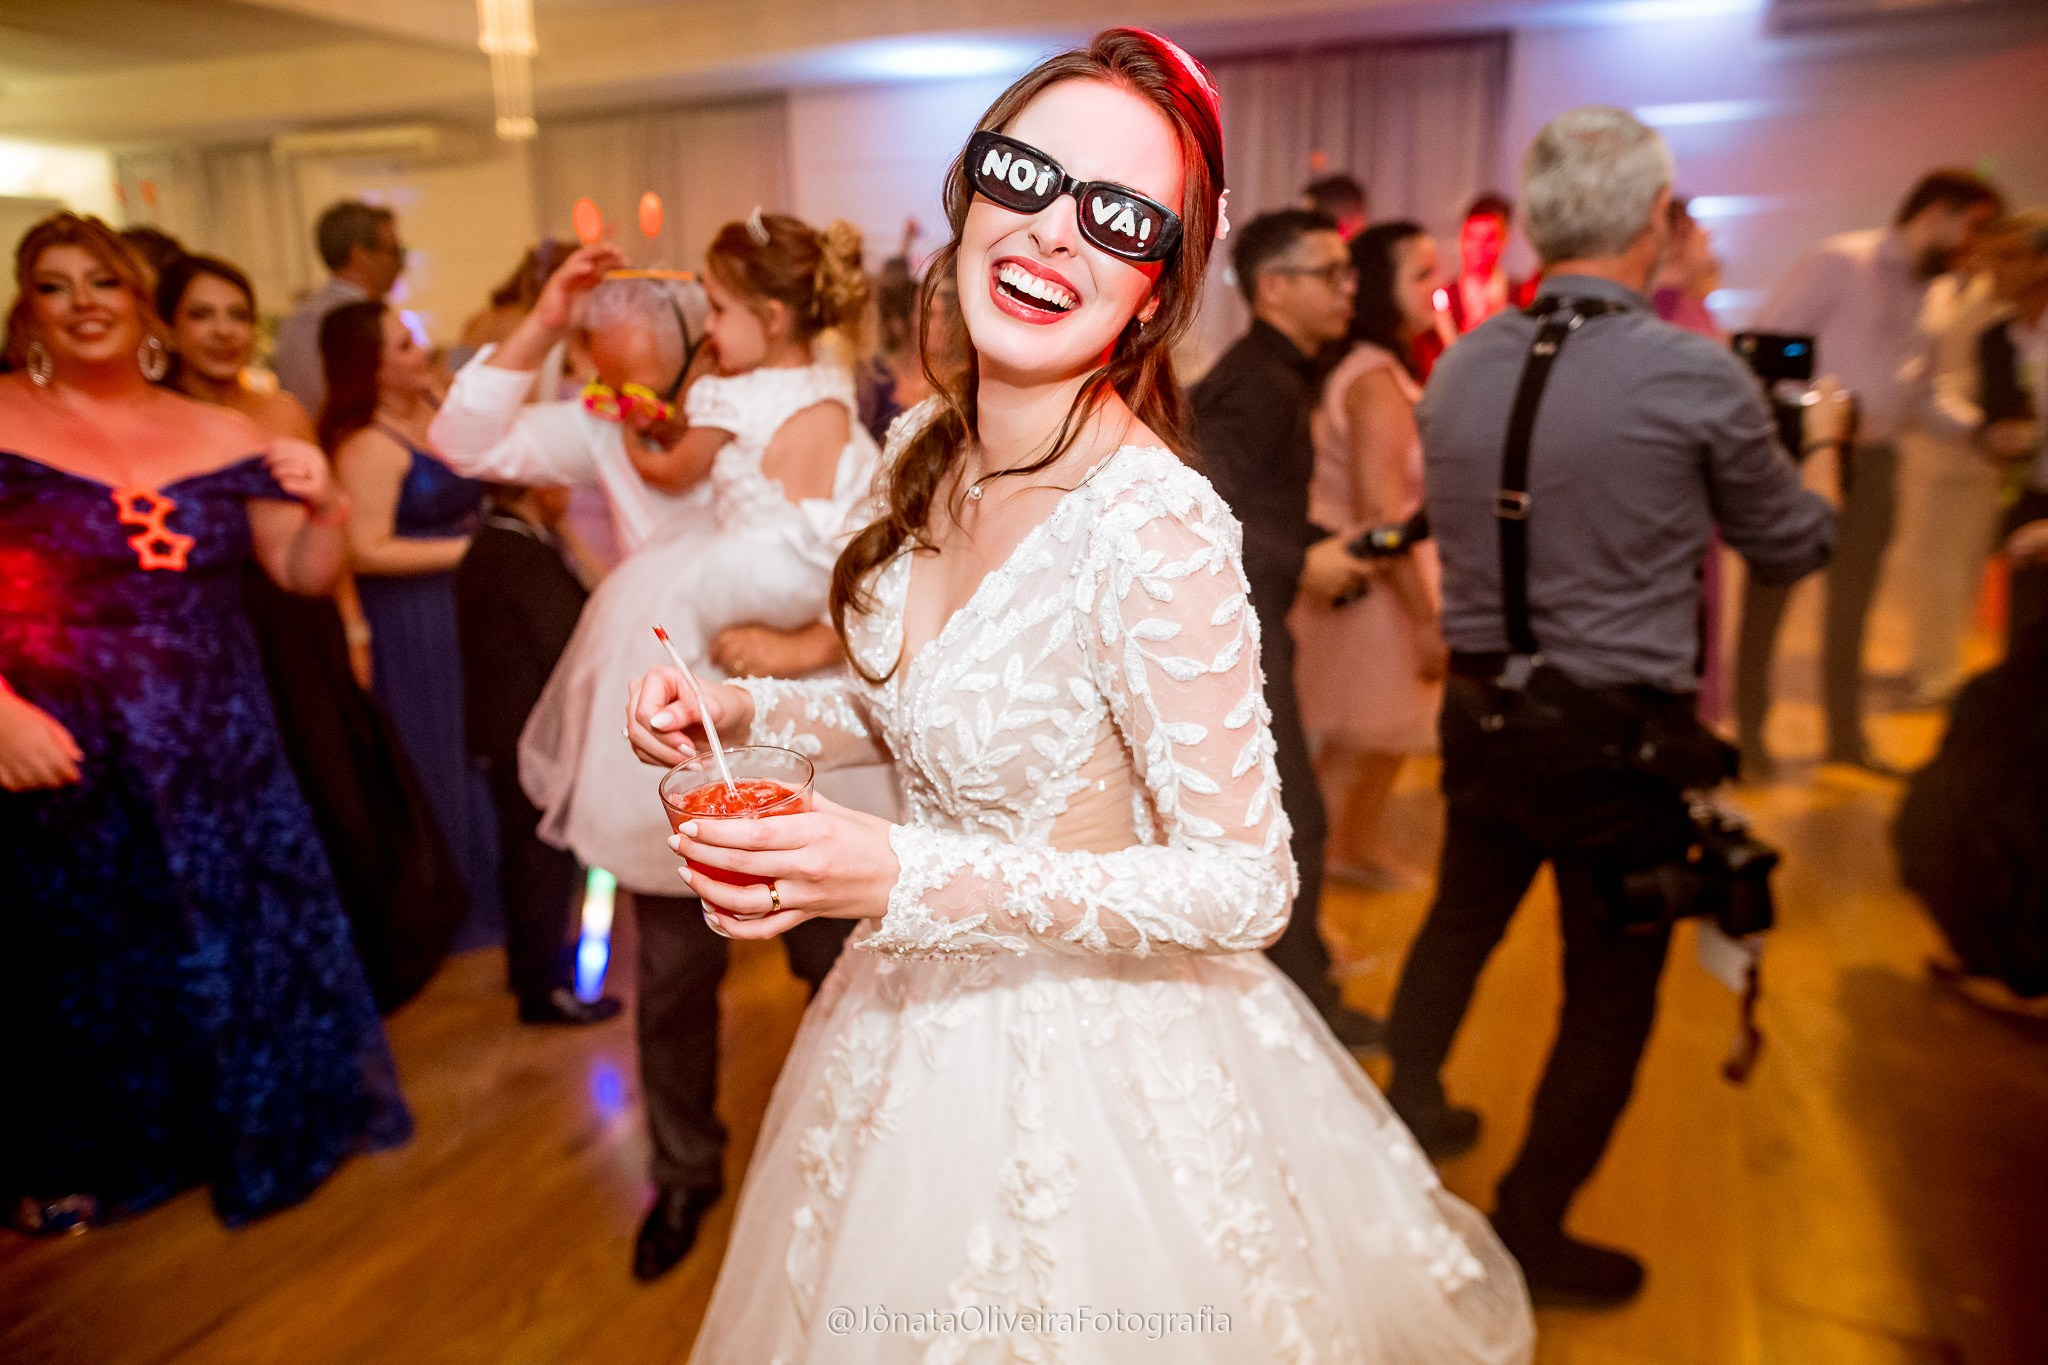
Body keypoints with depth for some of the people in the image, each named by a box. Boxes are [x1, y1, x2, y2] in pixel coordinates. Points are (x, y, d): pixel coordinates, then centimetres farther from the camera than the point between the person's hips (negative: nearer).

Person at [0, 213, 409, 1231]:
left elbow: (305, 574, 6)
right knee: (84, 964, 12)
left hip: (216, 752, 3)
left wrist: (324, 507, -12)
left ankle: (245, 1124, 37)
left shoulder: (220, 436, 5)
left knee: (239, 940, 14)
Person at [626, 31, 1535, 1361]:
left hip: (1091, 1048, -7)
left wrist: (907, 878, -33)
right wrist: (738, 708, -5)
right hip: (919, 1017, 7)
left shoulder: (1157, 528, -29)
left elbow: (1246, 886, -25)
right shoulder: (928, 450, -5)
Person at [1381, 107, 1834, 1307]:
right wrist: (1807, 455, 19)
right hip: (1624, 736, -5)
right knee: (1611, 992, 13)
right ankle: (1532, 1232, 26)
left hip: (1485, 712, 5)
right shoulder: (1699, 376, -15)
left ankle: (1408, 1107, 47)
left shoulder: (1458, 371, -1)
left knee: (1461, 918, 25)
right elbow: (1793, 548, 0)